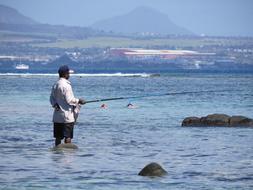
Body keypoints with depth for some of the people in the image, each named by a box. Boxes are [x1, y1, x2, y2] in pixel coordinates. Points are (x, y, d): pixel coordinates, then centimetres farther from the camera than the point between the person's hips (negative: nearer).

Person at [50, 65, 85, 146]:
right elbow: (69, 100, -17)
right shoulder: (66, 85, -15)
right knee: (68, 136, -3)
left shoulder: (55, 85, 11)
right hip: (67, 115, -8)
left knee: (58, 136, 10)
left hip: (57, 115, 8)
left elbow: (52, 98, 12)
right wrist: (78, 101, -5)